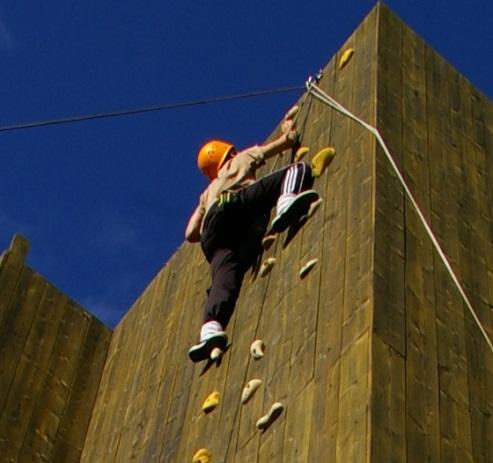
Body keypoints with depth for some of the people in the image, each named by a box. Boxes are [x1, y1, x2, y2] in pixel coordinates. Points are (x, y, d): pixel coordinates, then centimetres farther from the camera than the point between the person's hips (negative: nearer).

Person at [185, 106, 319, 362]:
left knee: (225, 275, -19)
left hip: (213, 234, 5)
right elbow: (288, 139, 35)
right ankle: (287, 201, -42)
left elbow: (191, 233, 35)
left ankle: (211, 327, -48)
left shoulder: (208, 193, 46)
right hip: (235, 205, -5)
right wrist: (289, 126, 57)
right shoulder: (243, 159, 36)